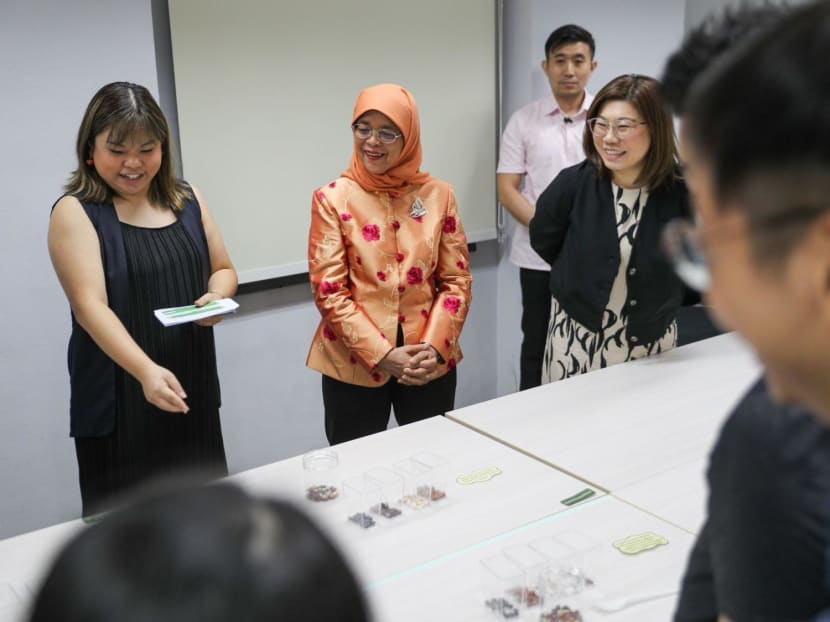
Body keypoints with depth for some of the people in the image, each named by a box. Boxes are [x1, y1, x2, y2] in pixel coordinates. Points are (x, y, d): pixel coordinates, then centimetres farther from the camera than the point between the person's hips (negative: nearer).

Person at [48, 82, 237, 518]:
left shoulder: (187, 200, 7)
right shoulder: (75, 212, -9)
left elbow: (223, 268, 15)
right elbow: (90, 306, -20)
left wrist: (217, 297, -9)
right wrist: (146, 371, -34)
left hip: (193, 389, 5)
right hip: (120, 399, -4)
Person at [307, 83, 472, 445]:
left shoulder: (438, 194, 1)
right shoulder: (333, 199, -5)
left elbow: (457, 280, 3)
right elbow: (328, 291, -9)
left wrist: (435, 346, -11)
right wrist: (380, 354, -15)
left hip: (429, 364, 2)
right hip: (354, 366, -2)